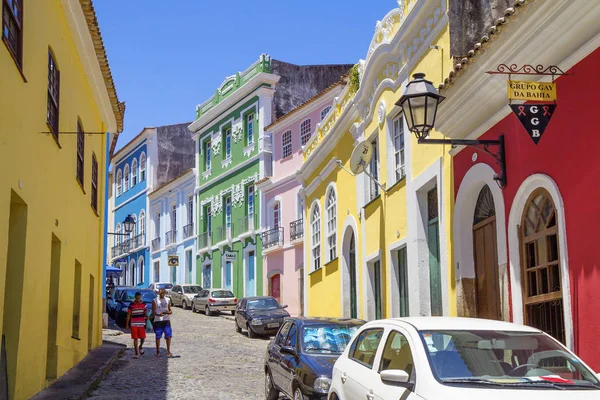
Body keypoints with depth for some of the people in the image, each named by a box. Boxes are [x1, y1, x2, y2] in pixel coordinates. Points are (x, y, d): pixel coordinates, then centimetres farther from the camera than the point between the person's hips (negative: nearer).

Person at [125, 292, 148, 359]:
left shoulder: (143, 304, 6)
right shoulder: (131, 305, 0)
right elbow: (128, 315, 3)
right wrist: (127, 324, 1)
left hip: (142, 324, 2)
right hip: (134, 324, -2)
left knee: (143, 338, 1)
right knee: (135, 339, -2)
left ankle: (141, 347, 34)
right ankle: (136, 353, 4)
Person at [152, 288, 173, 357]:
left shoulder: (167, 300, 11)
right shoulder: (155, 301, 3)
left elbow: (170, 311, 12)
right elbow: (153, 311, -2)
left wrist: (168, 312, -11)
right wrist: (158, 314, -21)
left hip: (166, 320, 2)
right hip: (158, 320, -2)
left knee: (168, 336, -5)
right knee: (158, 337, 3)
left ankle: (168, 351, 4)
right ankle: (158, 351, 14)